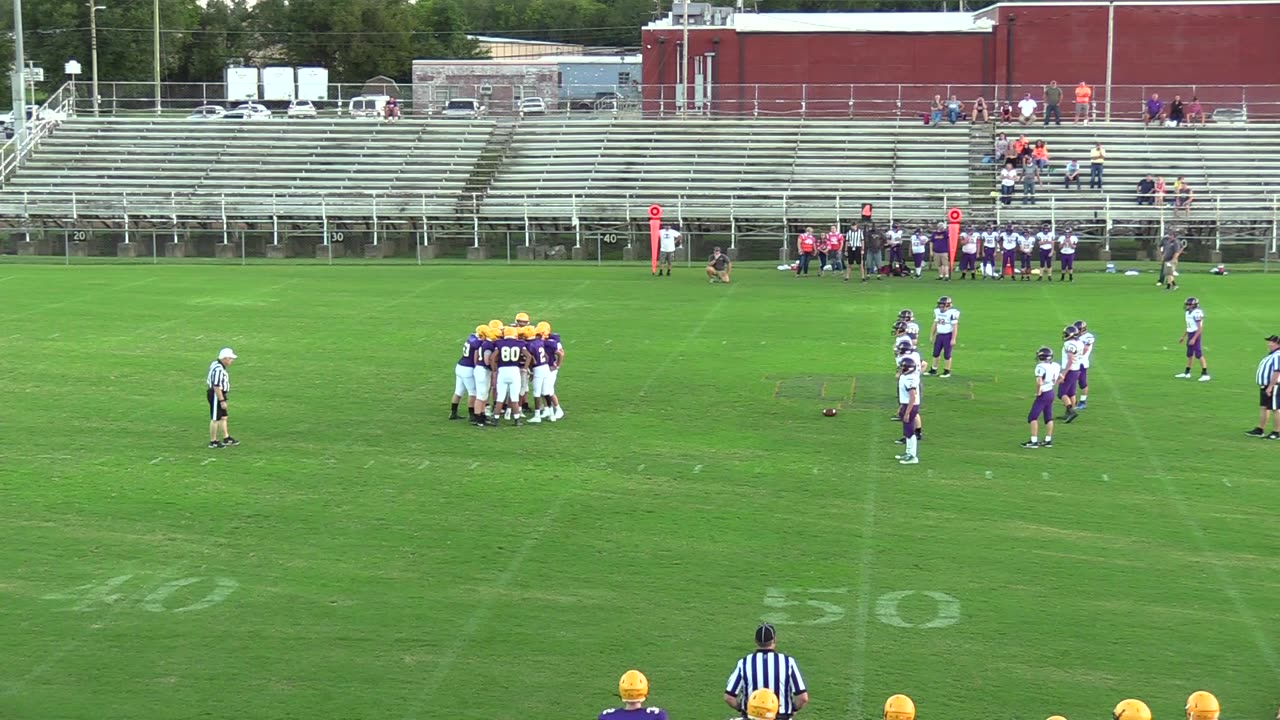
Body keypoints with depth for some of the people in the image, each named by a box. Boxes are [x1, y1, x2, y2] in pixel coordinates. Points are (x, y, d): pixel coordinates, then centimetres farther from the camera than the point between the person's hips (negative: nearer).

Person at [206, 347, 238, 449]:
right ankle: (213, 442, 9)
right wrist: (222, 401, -24)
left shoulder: (216, 364, 8)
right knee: (215, 419, 0)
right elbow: (216, 387, -27)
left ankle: (226, 438, 27)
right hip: (216, 395, -11)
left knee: (223, 417, 18)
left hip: (219, 394, 11)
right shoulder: (219, 369, -25)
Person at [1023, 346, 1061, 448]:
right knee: (1048, 417, 16)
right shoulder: (1056, 366, 1)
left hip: (1043, 394, -8)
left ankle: (1034, 441, -3)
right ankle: (1048, 440, 22)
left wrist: (1038, 392, -16)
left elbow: (1039, 382, -31)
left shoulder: (1041, 367, -23)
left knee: (1033, 417, -1)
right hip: (1051, 393, 8)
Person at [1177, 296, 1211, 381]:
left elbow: (1200, 328, -21)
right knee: (1189, 354, 17)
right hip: (1190, 334, 10)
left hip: (1196, 335, -10)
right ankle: (1186, 373, 27)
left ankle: (1205, 374, -7)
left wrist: (1194, 339, -24)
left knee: (1199, 354, -9)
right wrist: (1183, 337, 24)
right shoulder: (1188, 312, 11)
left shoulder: (1196, 313, -20)